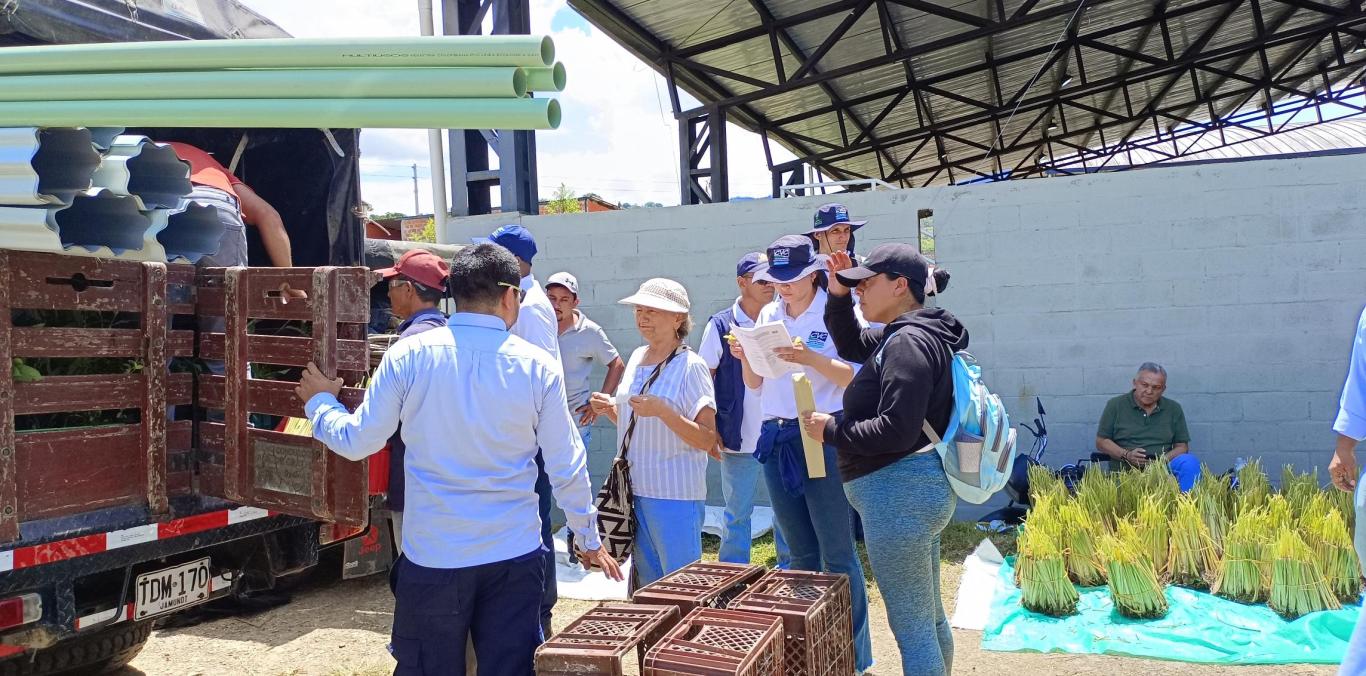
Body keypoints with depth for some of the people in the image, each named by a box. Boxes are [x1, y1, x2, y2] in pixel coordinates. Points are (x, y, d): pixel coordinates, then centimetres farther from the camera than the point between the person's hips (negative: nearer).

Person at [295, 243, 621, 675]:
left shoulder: (408, 355, -7)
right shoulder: (537, 366, -6)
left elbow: (358, 442, -1)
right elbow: (567, 467, -1)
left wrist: (319, 404, 21)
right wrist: (590, 539, 14)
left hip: (432, 556, 0)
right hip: (515, 557, 0)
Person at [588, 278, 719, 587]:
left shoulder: (691, 367, -12)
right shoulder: (637, 357, 10)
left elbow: (709, 440, -16)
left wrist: (662, 411, -25)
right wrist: (611, 409, 2)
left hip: (675, 495, -7)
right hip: (635, 489, 7)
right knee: (645, 584, 17)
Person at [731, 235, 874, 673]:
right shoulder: (768, 316, 10)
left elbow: (856, 378, -10)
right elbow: (755, 384, 13)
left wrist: (812, 359, -25)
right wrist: (745, 357, -8)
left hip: (825, 437, -5)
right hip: (776, 439, 5)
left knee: (837, 553, -2)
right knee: (800, 552, 14)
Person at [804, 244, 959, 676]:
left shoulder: (908, 342, -19)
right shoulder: (908, 334, 12)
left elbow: (895, 431, -27)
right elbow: (852, 345, 26)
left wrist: (831, 430, -14)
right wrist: (838, 296, 11)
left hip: (900, 492, -11)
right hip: (917, 488, 11)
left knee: (910, 624, -2)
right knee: (930, 616, 22)